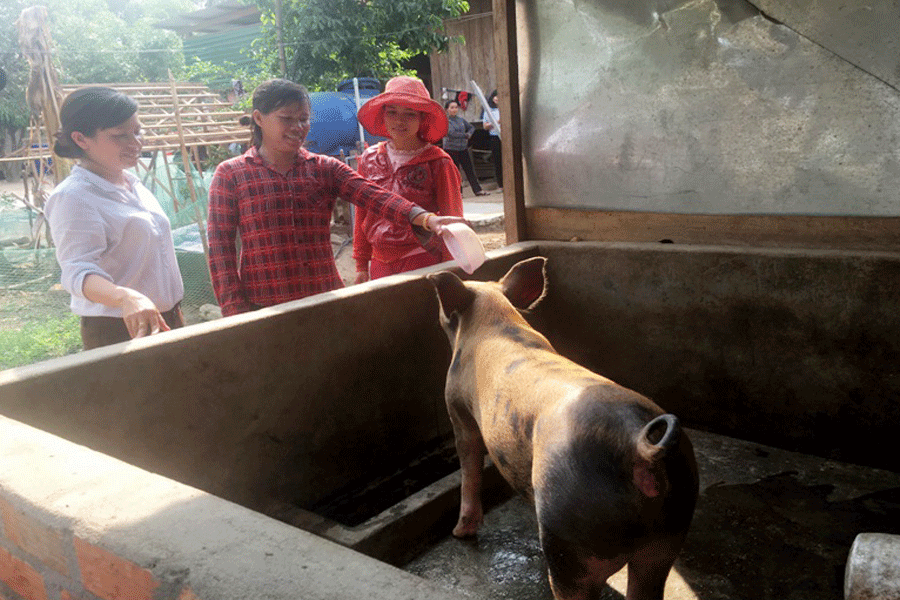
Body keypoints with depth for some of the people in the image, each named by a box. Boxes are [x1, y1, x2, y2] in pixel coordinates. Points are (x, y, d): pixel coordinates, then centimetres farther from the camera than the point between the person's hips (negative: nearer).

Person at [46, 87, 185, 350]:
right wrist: (126, 297, -47)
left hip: (166, 319, 8)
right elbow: (79, 271, -28)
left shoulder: (133, 184, 9)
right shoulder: (72, 198, -17)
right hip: (118, 331, -8)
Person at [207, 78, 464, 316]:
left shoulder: (325, 168, 6)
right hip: (263, 309, -2)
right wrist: (235, 310, -10)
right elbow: (220, 249, -1)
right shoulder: (231, 174, 1)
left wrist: (426, 218, -28)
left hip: (325, 299, 2)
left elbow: (373, 196, -11)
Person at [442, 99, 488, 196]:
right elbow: (451, 133, -20)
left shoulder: (461, 120, 12)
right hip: (451, 149, -5)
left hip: (463, 148, 5)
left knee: (469, 170, 5)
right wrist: (465, 136, -15)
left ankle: (477, 190, 7)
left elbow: (471, 127, 19)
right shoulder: (445, 121, -7)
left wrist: (469, 134, -3)